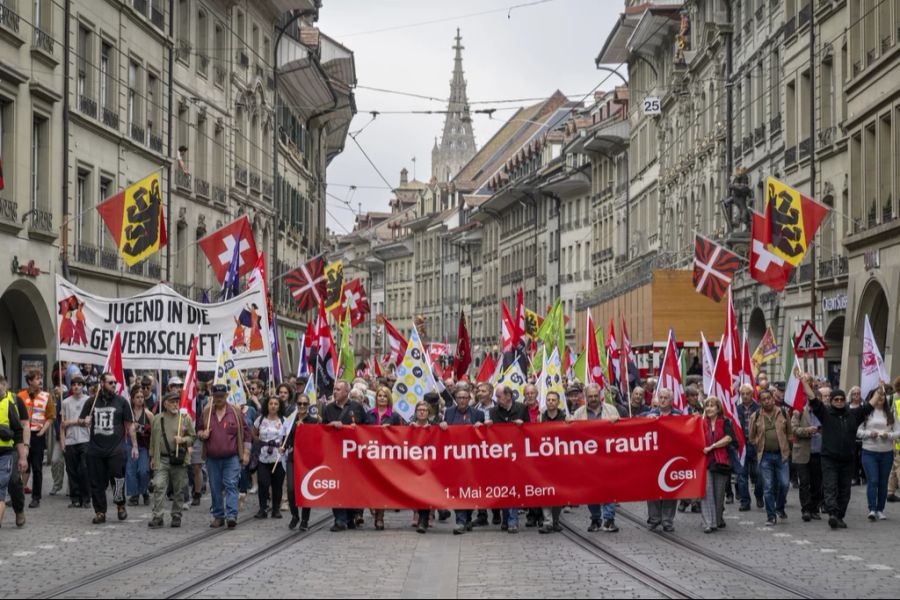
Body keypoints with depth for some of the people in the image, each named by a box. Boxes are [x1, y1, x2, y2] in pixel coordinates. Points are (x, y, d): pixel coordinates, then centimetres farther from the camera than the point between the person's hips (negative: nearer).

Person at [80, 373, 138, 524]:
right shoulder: (91, 402, 11)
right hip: (95, 449, 2)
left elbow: (130, 425, 8)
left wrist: (134, 445, 3)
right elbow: (81, 421, 18)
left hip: (116, 449, -2)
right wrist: (84, 422, -6)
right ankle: (100, 512, 11)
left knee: (118, 478, -10)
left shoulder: (122, 402, 6)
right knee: (97, 483, 2)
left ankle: (120, 505, 14)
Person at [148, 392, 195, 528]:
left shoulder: (185, 418, 3)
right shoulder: (157, 419, 8)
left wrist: (184, 440, -13)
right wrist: (152, 457, 13)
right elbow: (153, 439, 15)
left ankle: (176, 517, 18)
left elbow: (193, 437, 7)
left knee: (178, 490, 6)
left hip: (179, 460, 0)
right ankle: (157, 517, -8)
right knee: (159, 487, -10)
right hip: (161, 459, 0)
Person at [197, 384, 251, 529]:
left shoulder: (235, 412, 1)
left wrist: (246, 453, 0)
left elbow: (245, 432, 4)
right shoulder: (206, 412, 7)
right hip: (212, 458, 3)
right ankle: (218, 516, 16)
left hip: (232, 457, -3)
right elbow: (199, 431, 17)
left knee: (231, 485, -10)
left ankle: (231, 515, -15)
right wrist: (202, 434, -7)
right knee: (215, 488, 8)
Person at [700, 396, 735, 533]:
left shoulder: (725, 422, 5)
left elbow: (728, 438, -9)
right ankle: (708, 523, -15)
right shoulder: (702, 423, 11)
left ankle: (718, 519, 25)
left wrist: (711, 447, -11)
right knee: (707, 491, -12)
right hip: (705, 461, 1)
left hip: (721, 461, 0)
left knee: (719, 493, 6)